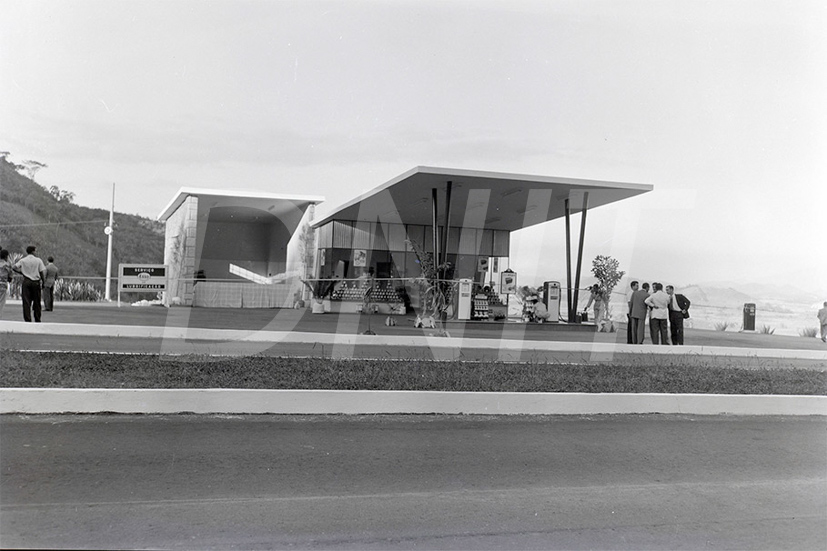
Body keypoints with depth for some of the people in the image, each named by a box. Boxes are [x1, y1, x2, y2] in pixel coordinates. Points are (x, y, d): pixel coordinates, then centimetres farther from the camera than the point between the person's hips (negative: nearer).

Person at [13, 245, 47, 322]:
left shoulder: (22, 260, 3)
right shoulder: (38, 260, 0)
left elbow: (15, 267, -7)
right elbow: (43, 271, -5)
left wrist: (22, 272, 9)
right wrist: (43, 281, 4)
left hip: (26, 282, 0)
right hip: (36, 282, 0)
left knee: (26, 302, 1)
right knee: (36, 302, 8)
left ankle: (27, 320, -6)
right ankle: (37, 320, 12)